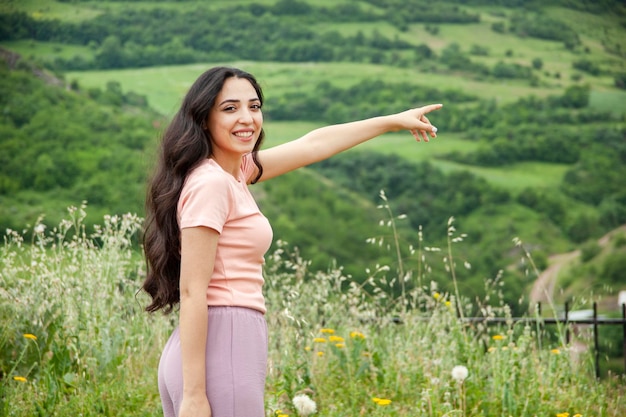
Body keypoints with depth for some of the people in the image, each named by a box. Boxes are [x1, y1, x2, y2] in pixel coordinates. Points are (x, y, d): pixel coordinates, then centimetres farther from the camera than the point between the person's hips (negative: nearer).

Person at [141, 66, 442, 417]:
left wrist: (394, 121, 34)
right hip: (221, 349, -10)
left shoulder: (234, 171, 12)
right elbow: (191, 292, -18)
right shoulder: (210, 184, -14)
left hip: (229, 345, 10)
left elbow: (313, 145, 24)